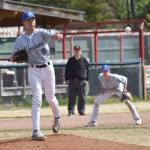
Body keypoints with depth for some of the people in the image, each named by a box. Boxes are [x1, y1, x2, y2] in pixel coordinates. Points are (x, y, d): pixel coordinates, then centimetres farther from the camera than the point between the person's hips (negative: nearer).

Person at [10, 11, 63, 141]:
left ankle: (57, 118, 43)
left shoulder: (41, 33, -4)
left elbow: (52, 34, -23)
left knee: (50, 97, 12)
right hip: (33, 70, -1)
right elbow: (13, 57, 0)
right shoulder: (20, 39, -1)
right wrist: (15, 57, -24)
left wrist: (57, 35, -47)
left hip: (47, 68, 1)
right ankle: (36, 131, -15)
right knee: (37, 98, -13)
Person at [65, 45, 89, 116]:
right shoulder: (70, 60, 9)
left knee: (82, 97, 1)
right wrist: (67, 79, 3)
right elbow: (67, 70, 11)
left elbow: (87, 71, 10)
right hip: (72, 80, 0)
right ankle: (71, 111, 1)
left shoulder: (84, 60, 7)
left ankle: (81, 111, 8)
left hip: (82, 81, 0)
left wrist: (86, 80, 5)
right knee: (71, 97, -1)